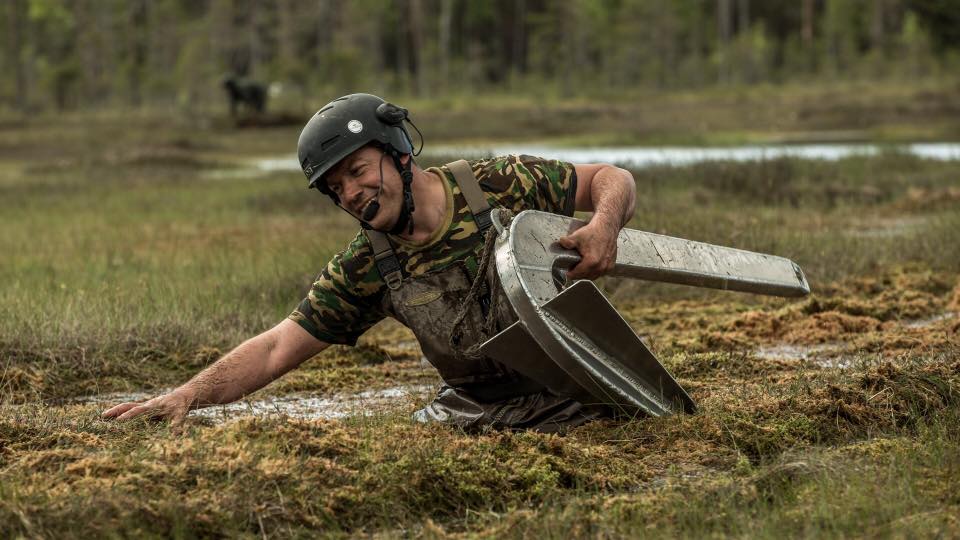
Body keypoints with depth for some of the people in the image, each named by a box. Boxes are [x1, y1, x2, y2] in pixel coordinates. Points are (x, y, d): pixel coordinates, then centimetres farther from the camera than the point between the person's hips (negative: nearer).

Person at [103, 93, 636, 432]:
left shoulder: (501, 185, -10)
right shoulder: (367, 269, -3)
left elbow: (612, 179, -1)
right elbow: (277, 347, -4)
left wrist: (604, 225, -25)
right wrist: (189, 394, -18)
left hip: (570, 401, -3)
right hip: (473, 412, 3)